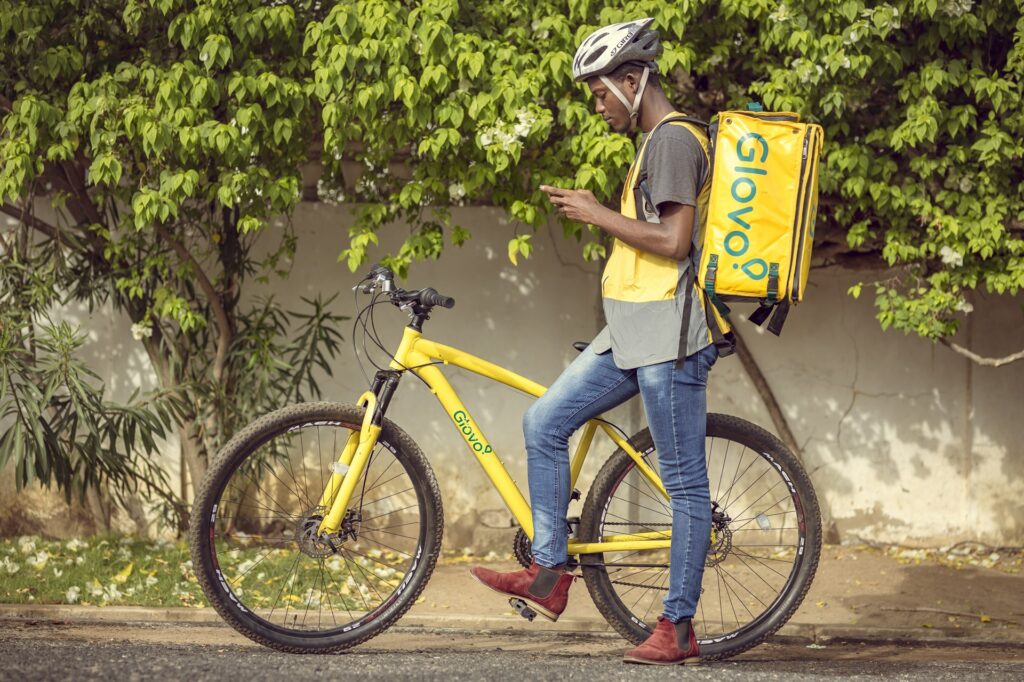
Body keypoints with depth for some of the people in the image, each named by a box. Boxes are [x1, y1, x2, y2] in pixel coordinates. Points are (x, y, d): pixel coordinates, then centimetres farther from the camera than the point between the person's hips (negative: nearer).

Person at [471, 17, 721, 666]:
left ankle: (679, 626, 1)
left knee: (685, 482, -4)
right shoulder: (660, 140, 19)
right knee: (544, 422, 7)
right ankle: (550, 573, 11)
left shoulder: (674, 139, -13)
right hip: (631, 333, 11)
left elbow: (673, 242, -22)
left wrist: (597, 213, -13)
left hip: (669, 333, -11)